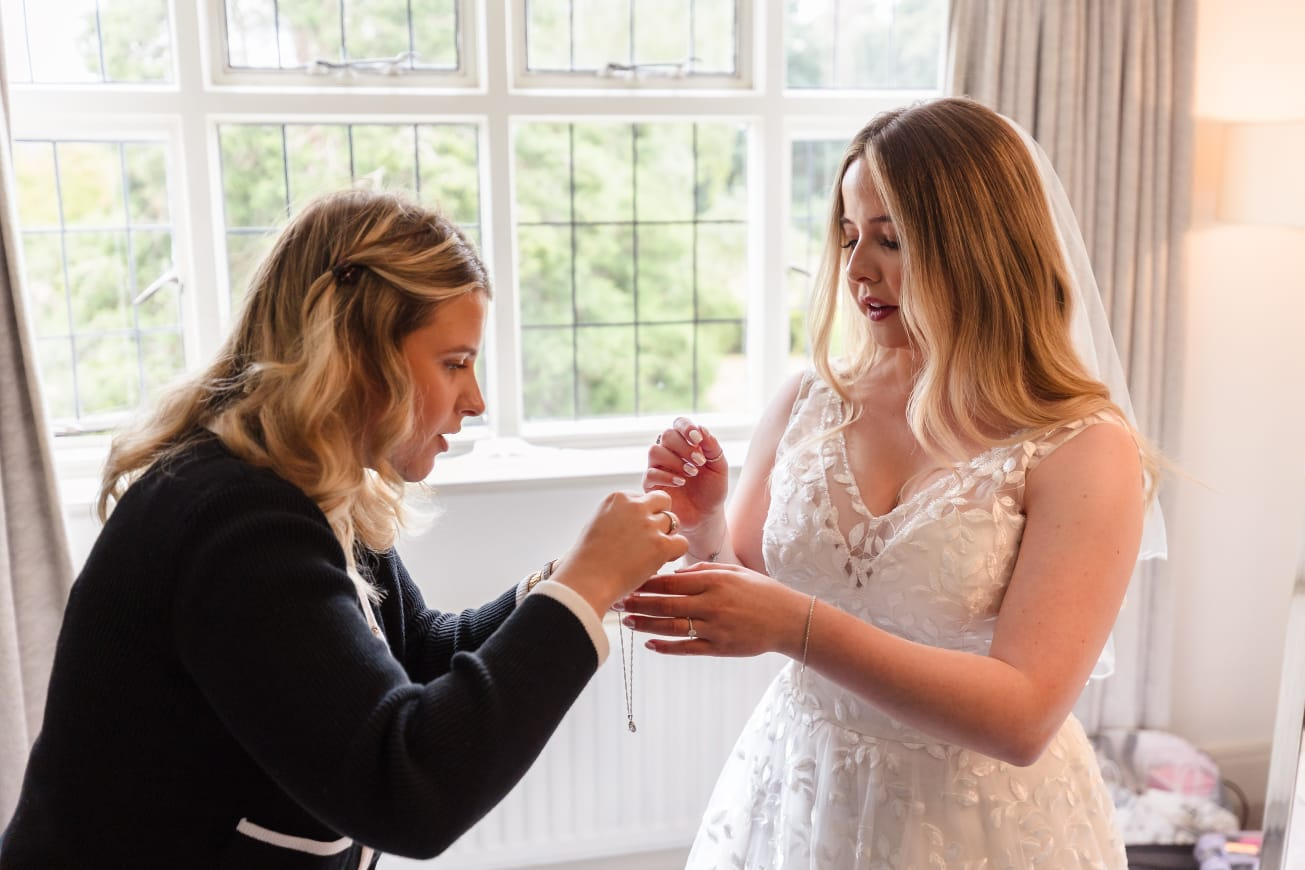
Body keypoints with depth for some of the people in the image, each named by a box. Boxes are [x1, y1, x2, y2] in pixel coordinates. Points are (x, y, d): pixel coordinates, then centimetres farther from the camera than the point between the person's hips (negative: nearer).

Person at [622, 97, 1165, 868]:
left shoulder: (1085, 450, -17)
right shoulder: (807, 404, -7)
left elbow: (1021, 718, -23)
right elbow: (734, 623, 1)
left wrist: (801, 626, -32)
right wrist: (704, 528, -18)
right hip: (796, 795, 3)